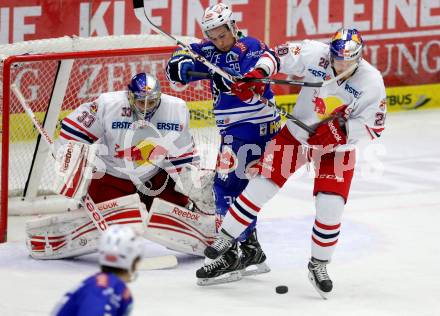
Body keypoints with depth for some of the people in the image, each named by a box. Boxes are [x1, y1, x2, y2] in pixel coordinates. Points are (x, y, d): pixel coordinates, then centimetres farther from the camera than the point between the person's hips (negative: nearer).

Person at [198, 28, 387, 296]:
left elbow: (374, 126, -16)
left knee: (330, 208, -9)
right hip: (297, 134, 1)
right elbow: (280, 55, -8)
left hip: (338, 148, -1)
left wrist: (340, 129, -30)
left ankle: (319, 264, 14)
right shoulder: (315, 54, -22)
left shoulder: (371, 83, -22)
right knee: (262, 185, -5)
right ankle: (225, 239, 10)